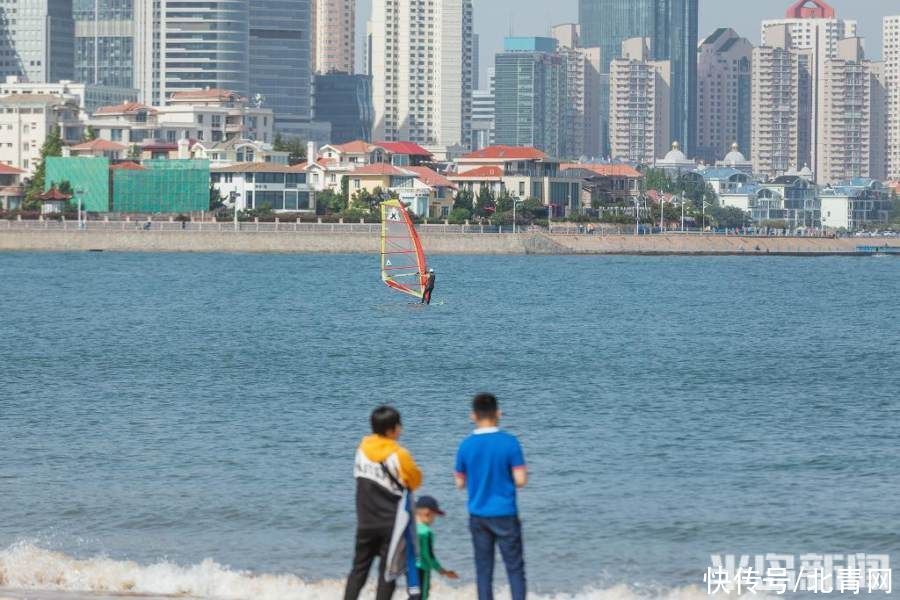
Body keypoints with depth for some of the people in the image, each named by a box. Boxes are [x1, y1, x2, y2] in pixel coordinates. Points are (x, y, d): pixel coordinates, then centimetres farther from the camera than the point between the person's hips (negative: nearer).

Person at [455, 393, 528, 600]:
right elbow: (520, 481, -12)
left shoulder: (466, 446, -3)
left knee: (483, 570, 8)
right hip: (505, 515, -3)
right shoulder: (509, 443, -11)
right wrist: (524, 471, 9)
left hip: (478, 517, 3)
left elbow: (460, 483, 6)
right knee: (515, 568, 3)